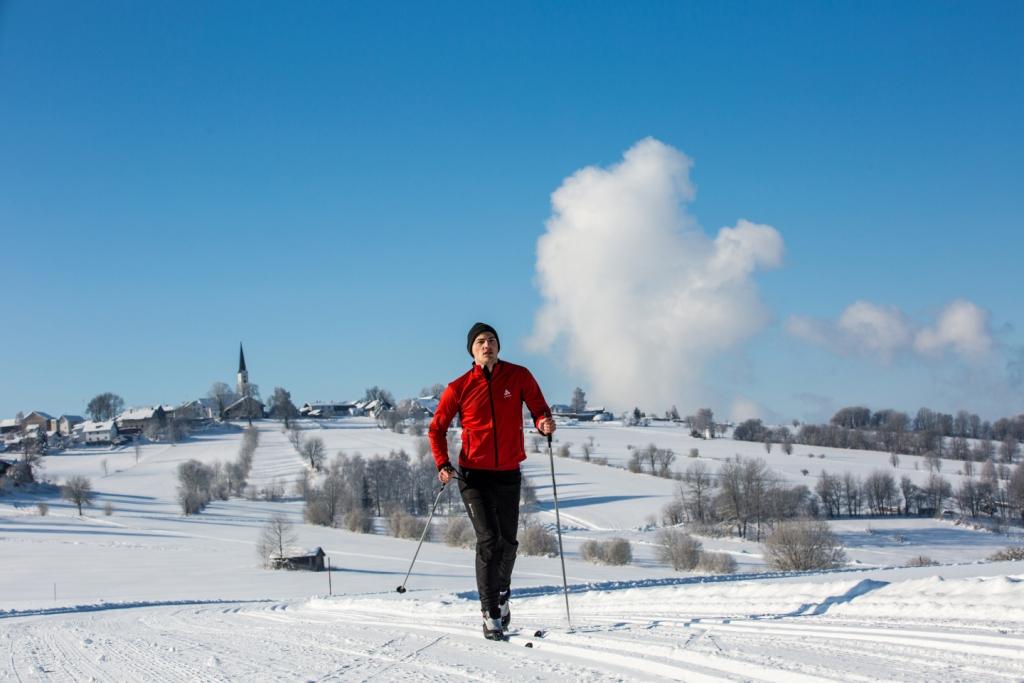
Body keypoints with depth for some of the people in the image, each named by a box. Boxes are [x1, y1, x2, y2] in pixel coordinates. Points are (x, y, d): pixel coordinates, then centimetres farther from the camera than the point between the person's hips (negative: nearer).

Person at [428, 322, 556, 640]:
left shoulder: (519, 377, -2)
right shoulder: (460, 387, -4)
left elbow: (538, 408, 3)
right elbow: (437, 428, 4)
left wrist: (544, 422, -21)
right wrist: (443, 464, -9)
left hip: (508, 474, 2)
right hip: (474, 475, -2)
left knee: (508, 541, 12)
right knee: (489, 539, -12)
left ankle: (502, 595, 38)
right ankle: (490, 613, -6)